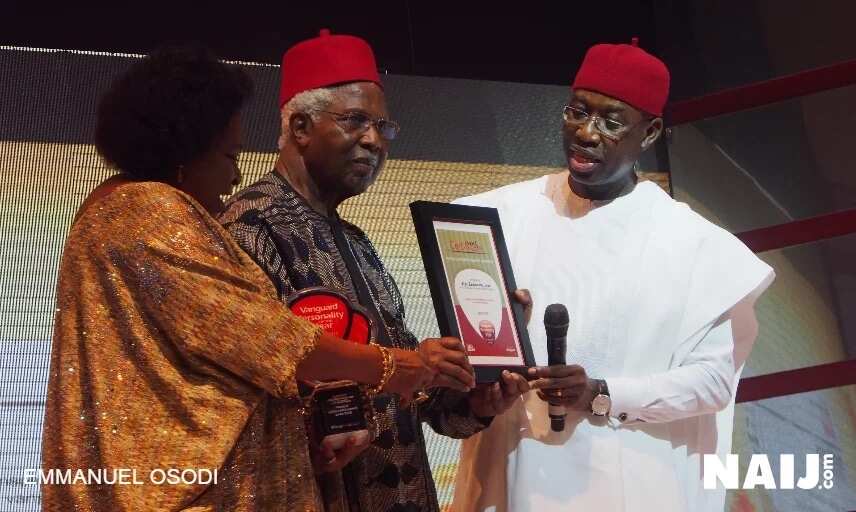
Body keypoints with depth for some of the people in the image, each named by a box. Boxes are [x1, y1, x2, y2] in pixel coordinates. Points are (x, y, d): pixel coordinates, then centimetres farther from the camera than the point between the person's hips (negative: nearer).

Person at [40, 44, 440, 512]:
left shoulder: (134, 211, 19)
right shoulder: (147, 210, -13)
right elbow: (248, 332, -18)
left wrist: (316, 412, 9)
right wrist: (383, 366, -9)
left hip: (160, 473, 10)